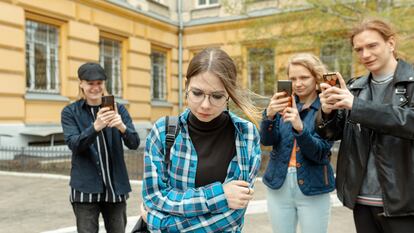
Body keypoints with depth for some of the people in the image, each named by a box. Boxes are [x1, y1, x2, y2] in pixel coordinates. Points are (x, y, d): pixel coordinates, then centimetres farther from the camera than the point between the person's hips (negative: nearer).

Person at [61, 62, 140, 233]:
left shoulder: (118, 109, 4)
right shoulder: (70, 112, 1)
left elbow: (134, 143, -6)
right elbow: (74, 145, -14)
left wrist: (122, 127, -28)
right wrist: (96, 126, -32)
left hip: (116, 187, 2)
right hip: (86, 188, -2)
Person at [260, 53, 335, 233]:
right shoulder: (285, 103, 4)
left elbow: (320, 153, -13)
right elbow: (266, 140, -6)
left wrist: (300, 127, -30)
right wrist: (269, 114, -25)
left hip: (313, 189, -3)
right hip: (279, 186, 3)